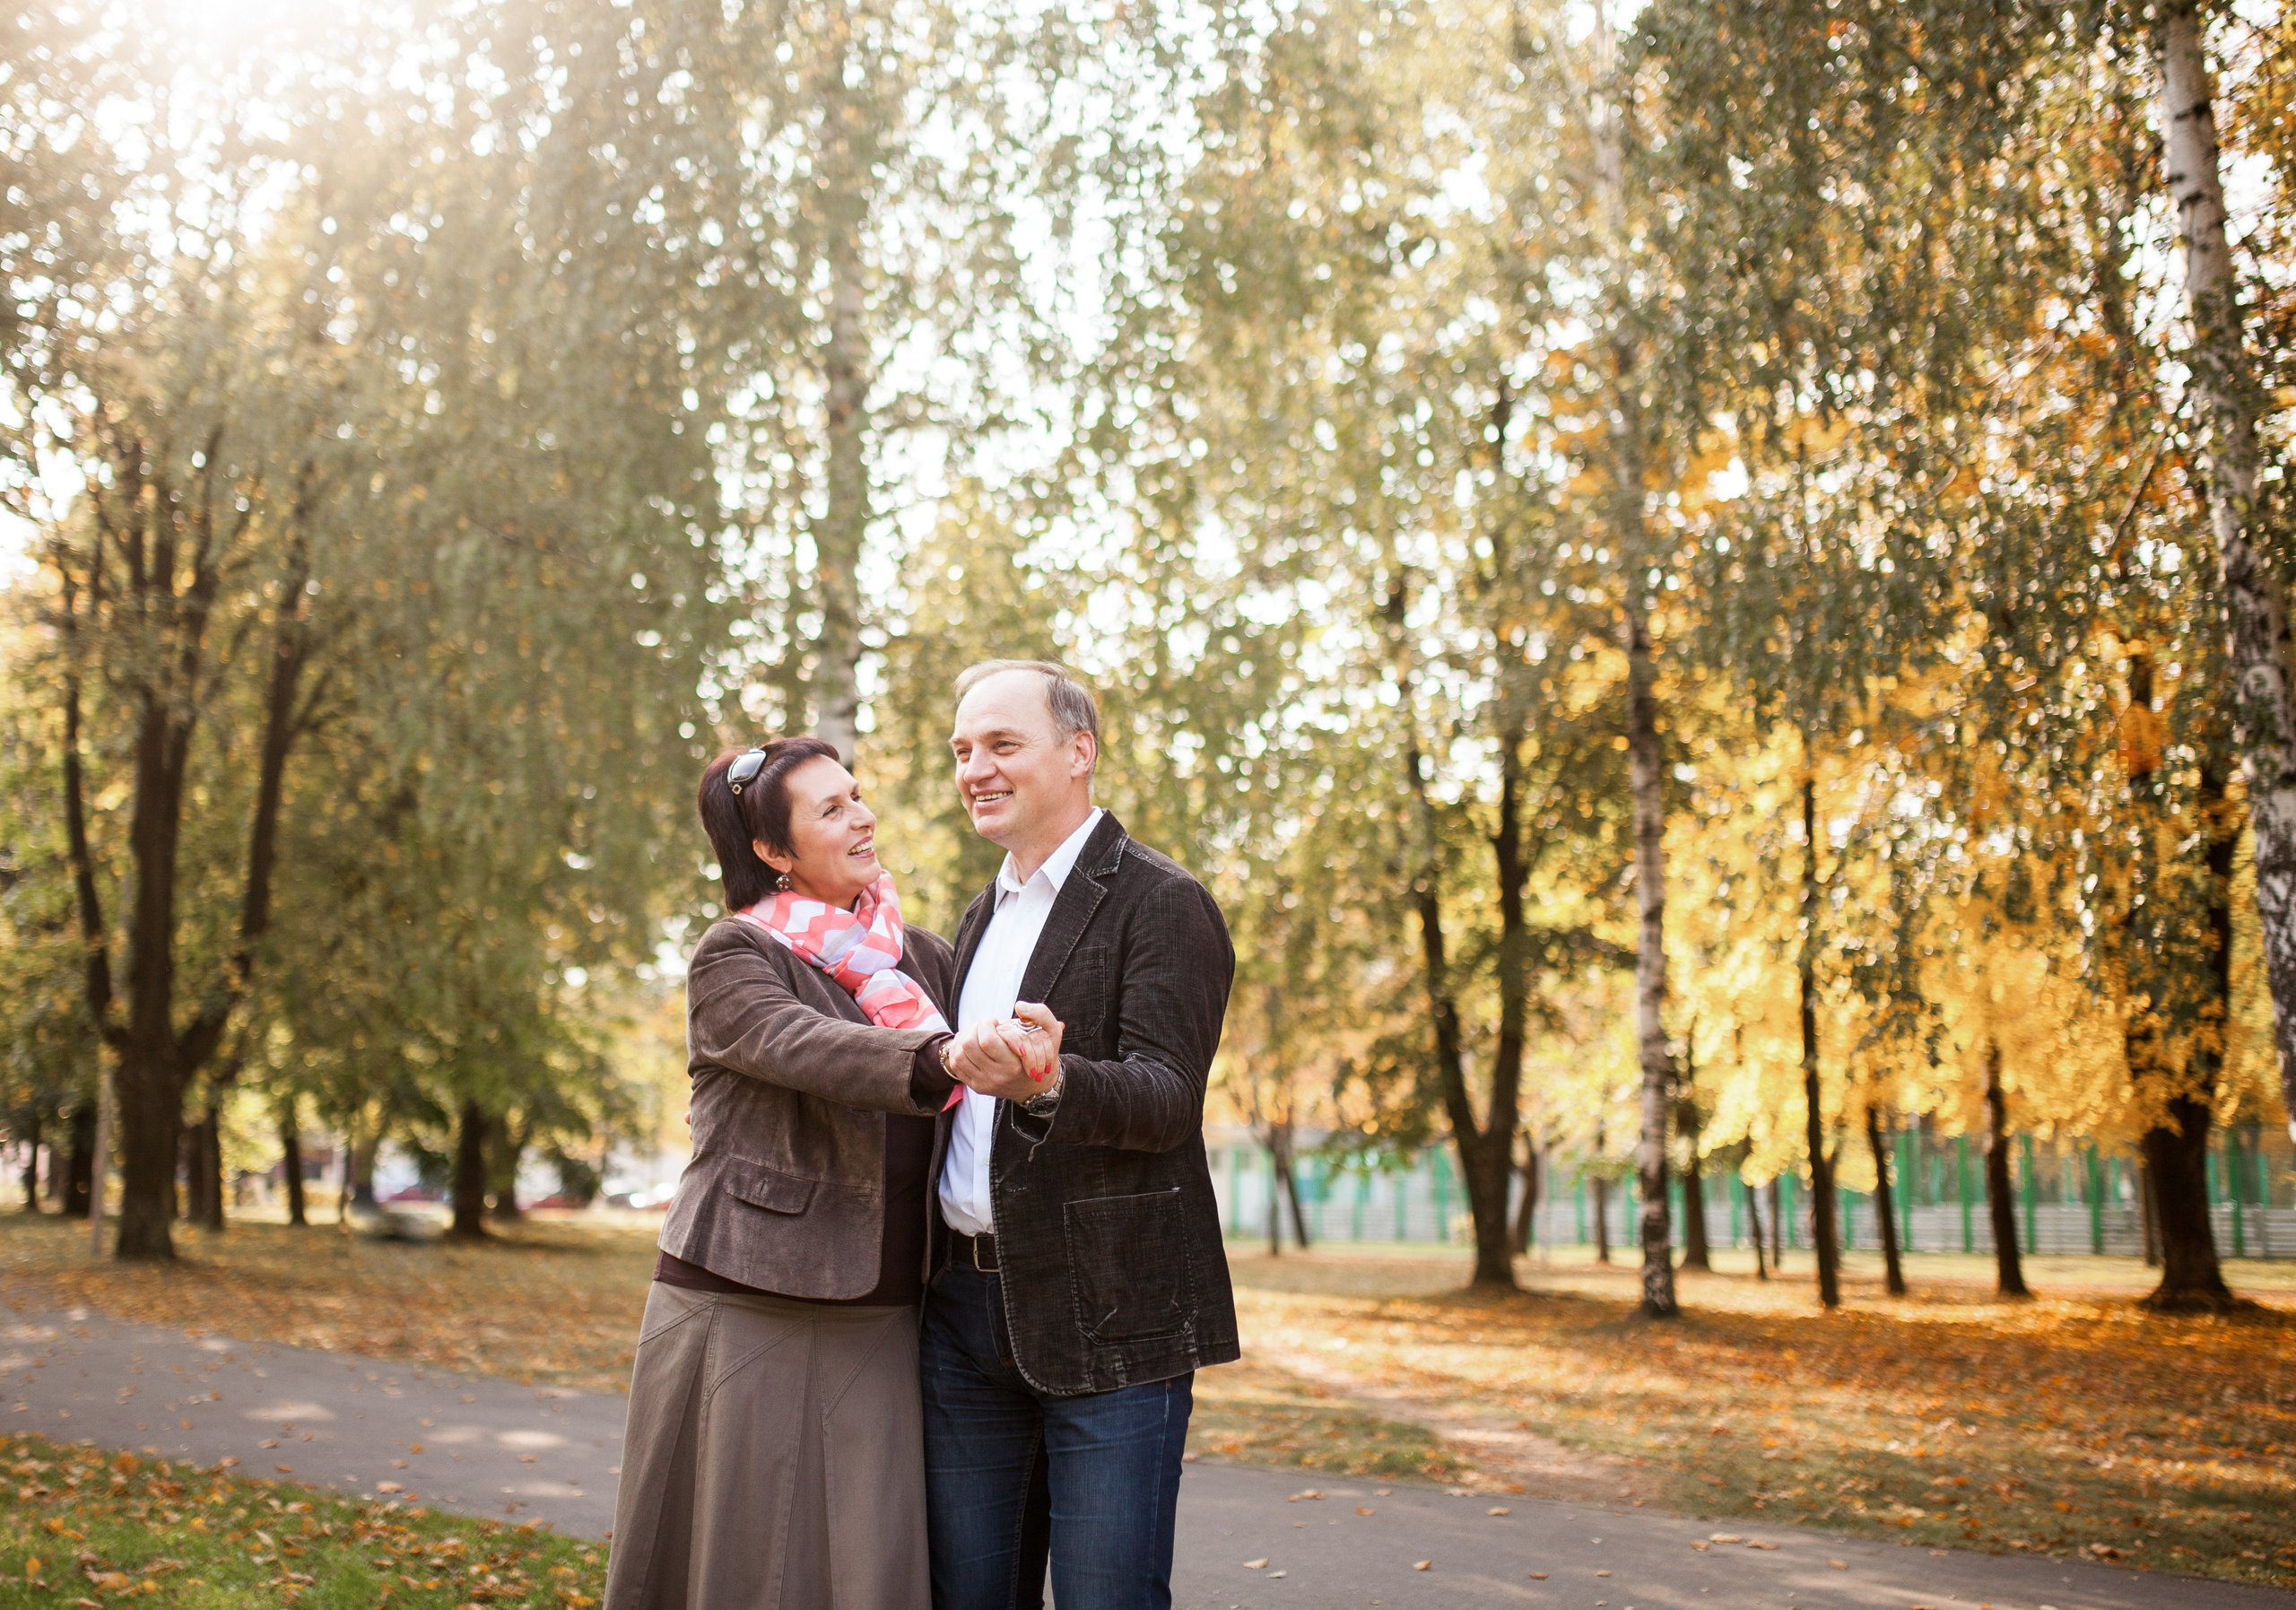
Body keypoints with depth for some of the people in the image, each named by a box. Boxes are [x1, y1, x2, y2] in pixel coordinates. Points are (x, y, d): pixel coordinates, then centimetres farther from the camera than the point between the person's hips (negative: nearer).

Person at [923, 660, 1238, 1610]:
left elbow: (1165, 1099, -20)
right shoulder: (986, 915, 18)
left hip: (1107, 1318, -7)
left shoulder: (1163, 905, -8)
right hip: (965, 1307, 7)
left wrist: (1048, 1079, -37)